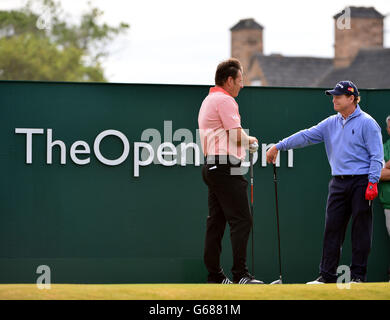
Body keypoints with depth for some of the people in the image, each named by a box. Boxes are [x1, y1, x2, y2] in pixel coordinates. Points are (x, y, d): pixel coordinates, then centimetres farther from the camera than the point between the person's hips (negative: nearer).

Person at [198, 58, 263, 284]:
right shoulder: (225, 100, -10)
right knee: (241, 220, -13)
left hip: (212, 167, 11)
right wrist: (251, 140, 6)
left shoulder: (209, 100, 23)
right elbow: (237, 136, -14)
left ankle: (214, 275, 11)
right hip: (225, 168, -11)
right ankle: (241, 275, -18)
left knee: (216, 221, 10)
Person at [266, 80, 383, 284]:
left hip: (360, 183, -6)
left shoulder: (367, 123, -4)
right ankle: (327, 275, 4)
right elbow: (306, 136, 12)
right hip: (338, 183, 6)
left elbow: (376, 156, -8)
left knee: (360, 230, -2)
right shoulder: (331, 123, 14)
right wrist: (278, 146, 6)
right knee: (332, 228, 2)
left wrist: (373, 182, -16)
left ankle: (358, 275, 4)